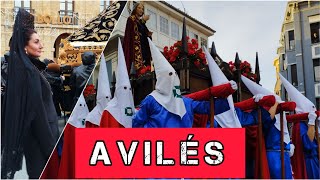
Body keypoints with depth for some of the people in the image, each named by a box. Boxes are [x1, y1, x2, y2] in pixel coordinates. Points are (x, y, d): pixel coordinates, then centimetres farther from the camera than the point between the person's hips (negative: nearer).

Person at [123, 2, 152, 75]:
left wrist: (148, 34, 4)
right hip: (135, 45, -7)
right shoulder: (131, 19, 2)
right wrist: (143, 21, -15)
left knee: (145, 63, -4)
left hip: (144, 45, 8)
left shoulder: (141, 21, 23)